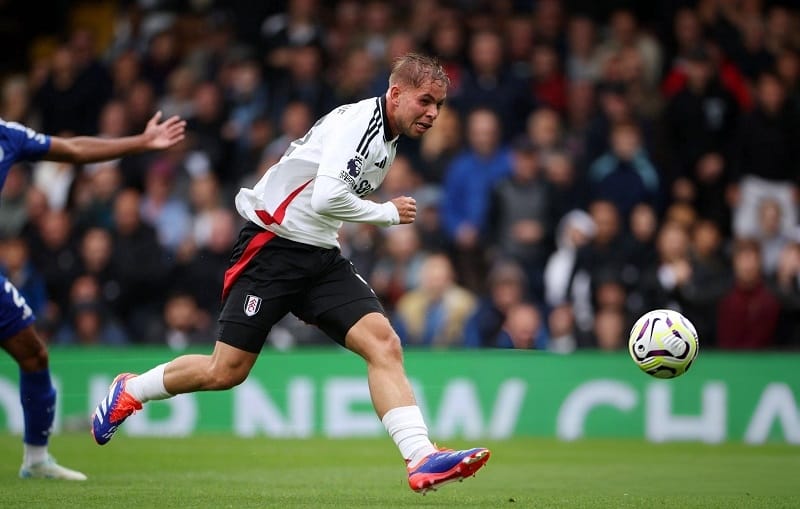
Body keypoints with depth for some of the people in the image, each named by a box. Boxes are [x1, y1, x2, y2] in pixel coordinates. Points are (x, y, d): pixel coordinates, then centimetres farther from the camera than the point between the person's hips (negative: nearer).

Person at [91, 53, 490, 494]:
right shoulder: (359, 122, -17)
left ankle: (421, 460, -23)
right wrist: (388, 213, -14)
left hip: (320, 257, 8)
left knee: (383, 343, -14)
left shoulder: (387, 140, 13)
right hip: (272, 247, -8)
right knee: (226, 372, -4)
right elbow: (326, 197, -28)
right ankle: (130, 391, 23)